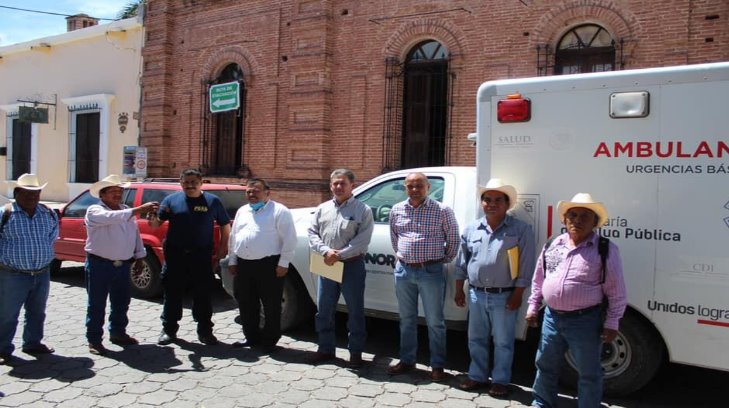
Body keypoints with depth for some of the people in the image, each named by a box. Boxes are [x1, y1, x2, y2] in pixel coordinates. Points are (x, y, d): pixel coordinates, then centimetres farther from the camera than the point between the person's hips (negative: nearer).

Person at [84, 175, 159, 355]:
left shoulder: (126, 212, 13)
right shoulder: (94, 211, -9)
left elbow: (136, 235, 18)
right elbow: (112, 217, -30)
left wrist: (140, 257, 14)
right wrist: (138, 210, -38)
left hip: (123, 265, 6)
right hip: (100, 264, -6)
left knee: (121, 302, 15)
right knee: (97, 305, 2)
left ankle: (117, 333, 31)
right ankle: (94, 340, 12)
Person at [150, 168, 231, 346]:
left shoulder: (213, 201, 3)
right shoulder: (171, 200, 5)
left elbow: (225, 225, 8)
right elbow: (157, 223, 2)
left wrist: (223, 247, 1)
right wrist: (154, 219, -21)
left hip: (202, 256, -1)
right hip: (175, 254, 1)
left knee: (203, 294, 6)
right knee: (172, 293, 8)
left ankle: (205, 331, 17)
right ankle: (169, 330, 21)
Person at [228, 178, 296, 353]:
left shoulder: (279, 211, -4)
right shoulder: (242, 211, 17)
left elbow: (289, 239, -9)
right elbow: (233, 238, 21)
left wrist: (283, 263, -14)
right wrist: (232, 261, 15)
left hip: (268, 265, -6)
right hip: (243, 265, 6)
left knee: (271, 305, 1)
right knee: (246, 304, 13)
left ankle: (269, 340, 13)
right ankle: (251, 337, 27)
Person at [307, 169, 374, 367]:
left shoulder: (362, 209, -3)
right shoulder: (323, 208, 11)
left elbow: (363, 239, -12)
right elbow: (312, 233, 6)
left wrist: (339, 255, -16)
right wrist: (326, 251, -11)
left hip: (352, 265, -4)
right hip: (326, 265, 4)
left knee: (355, 311, 4)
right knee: (324, 310, 12)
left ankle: (356, 352, 16)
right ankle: (325, 349, 26)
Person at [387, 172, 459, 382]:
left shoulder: (442, 211, -7)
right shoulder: (396, 210, 5)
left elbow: (453, 238, 4)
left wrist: (445, 260, 6)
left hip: (431, 272, -4)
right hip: (403, 270, 4)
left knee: (434, 321, 4)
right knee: (406, 318, 14)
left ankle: (437, 365, 16)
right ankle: (406, 360, 27)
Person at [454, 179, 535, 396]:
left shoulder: (521, 229, -7)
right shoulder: (471, 229, 5)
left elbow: (525, 266, -8)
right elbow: (462, 262, 11)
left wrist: (517, 294, -11)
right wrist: (459, 290, 9)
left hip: (504, 296, -4)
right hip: (476, 294, 4)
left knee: (503, 342, 8)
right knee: (476, 339, 15)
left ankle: (500, 380, 23)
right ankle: (477, 376, 31)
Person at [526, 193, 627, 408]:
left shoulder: (606, 249, -8)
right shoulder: (552, 245, 5)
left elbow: (616, 291, -6)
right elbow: (538, 279, 15)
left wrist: (611, 323, -9)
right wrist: (533, 306, 12)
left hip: (585, 320, -5)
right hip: (552, 317, 5)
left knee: (589, 373, 9)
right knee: (545, 365, 19)